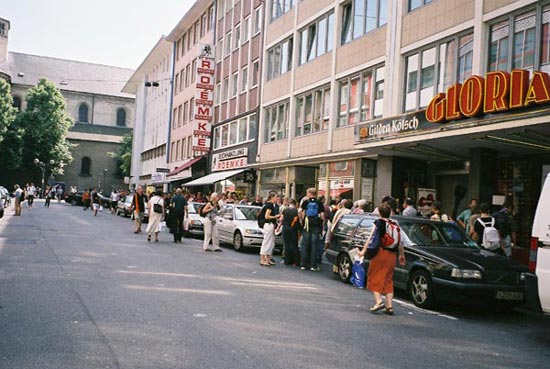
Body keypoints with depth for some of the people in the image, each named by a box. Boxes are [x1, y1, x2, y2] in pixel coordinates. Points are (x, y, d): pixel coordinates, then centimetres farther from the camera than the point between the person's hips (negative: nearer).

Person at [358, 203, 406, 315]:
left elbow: (371, 237, -11)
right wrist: (402, 255, 24)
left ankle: (379, 301, -10)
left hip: (380, 253, -5)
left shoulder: (379, 222, -2)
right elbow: (401, 241, 14)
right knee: (388, 280, 12)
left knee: (374, 277, 5)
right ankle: (389, 306, 8)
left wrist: (364, 251, -11)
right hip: (391, 255, 5)